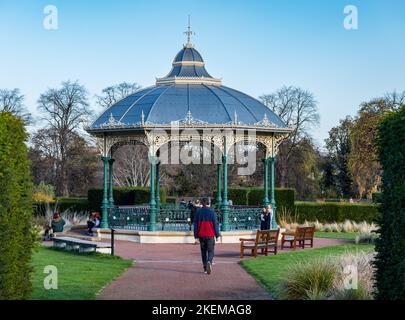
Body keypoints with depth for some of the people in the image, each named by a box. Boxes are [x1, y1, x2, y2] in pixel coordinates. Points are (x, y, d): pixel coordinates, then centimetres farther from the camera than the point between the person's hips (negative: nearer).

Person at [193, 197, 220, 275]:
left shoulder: (198, 212, 3)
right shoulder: (212, 211, -5)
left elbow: (195, 224, 5)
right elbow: (215, 223, -4)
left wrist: (196, 236, 9)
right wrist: (217, 235, 3)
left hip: (201, 235, 3)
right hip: (210, 235, -3)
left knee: (203, 251, 13)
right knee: (210, 251, 0)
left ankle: (205, 268, 15)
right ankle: (209, 262, -28)